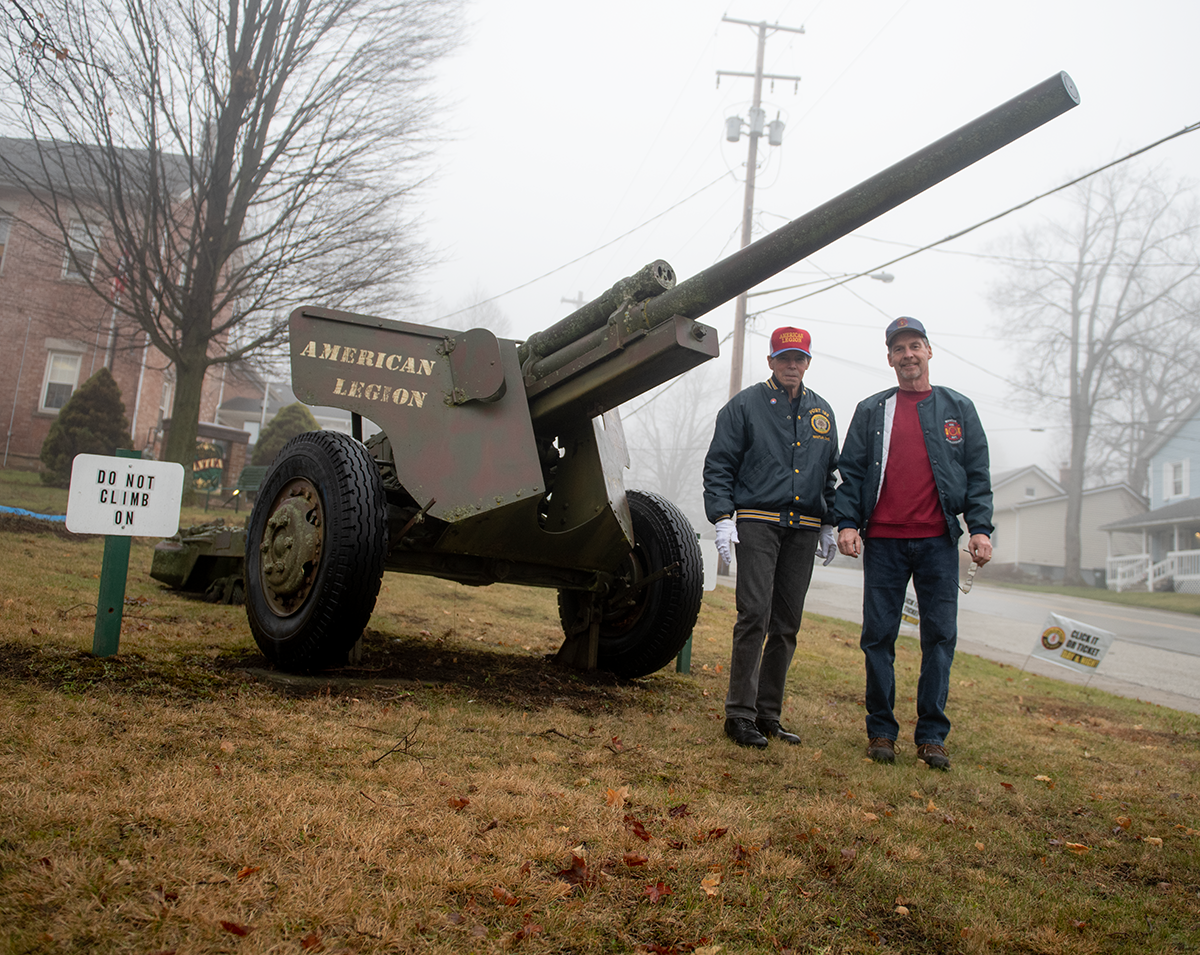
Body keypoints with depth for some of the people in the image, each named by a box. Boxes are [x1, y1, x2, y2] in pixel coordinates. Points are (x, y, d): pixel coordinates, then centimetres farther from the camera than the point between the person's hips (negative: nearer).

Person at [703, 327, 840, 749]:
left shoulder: (821, 412, 17)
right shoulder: (745, 405, 3)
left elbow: (830, 472, 23)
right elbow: (718, 464, 0)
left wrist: (829, 524, 16)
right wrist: (722, 517, -10)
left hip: (804, 530, 5)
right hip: (758, 523, -5)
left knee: (786, 625, 7)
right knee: (754, 615, -12)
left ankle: (768, 713, 15)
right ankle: (740, 714, -5)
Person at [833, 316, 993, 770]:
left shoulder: (958, 409, 12)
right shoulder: (871, 411, 11)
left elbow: (977, 474, 8)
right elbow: (851, 472, 8)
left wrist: (980, 528, -3)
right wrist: (846, 522, -5)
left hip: (938, 540, 0)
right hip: (883, 540, 0)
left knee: (940, 637, 0)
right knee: (878, 636, 2)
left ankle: (932, 735, 9)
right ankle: (881, 730, 12)